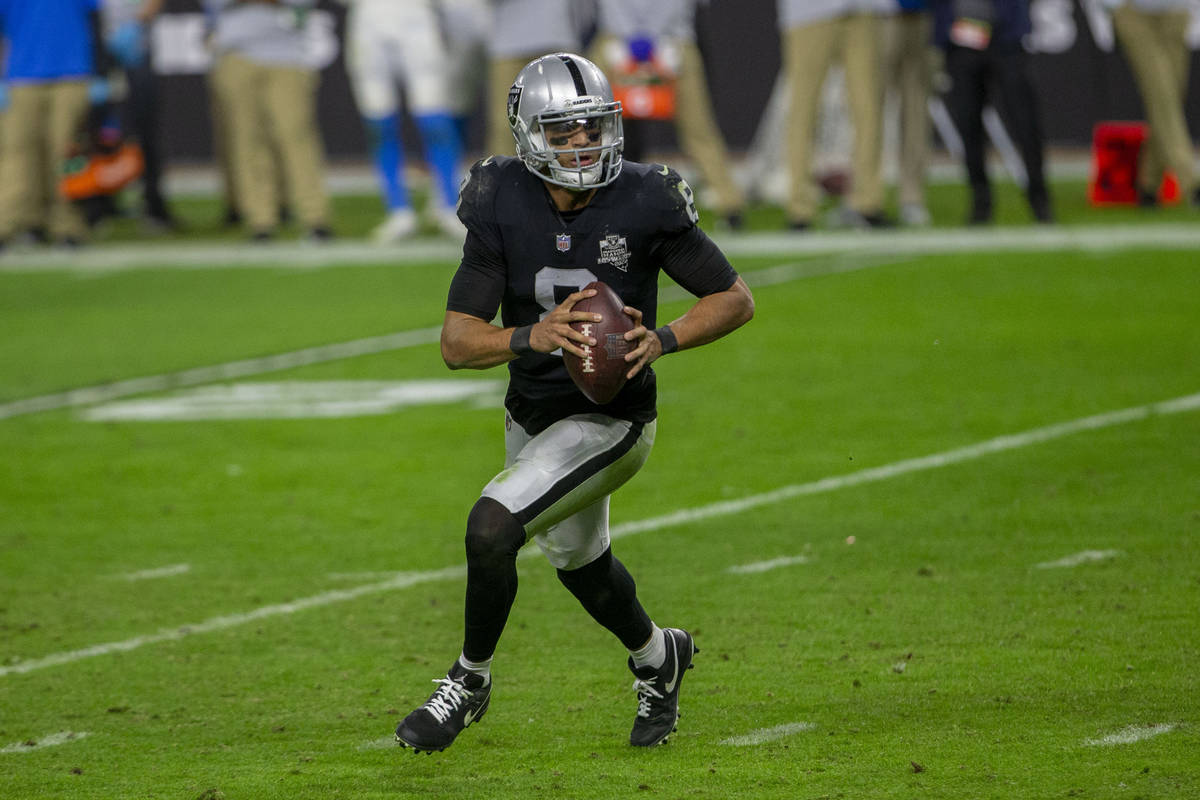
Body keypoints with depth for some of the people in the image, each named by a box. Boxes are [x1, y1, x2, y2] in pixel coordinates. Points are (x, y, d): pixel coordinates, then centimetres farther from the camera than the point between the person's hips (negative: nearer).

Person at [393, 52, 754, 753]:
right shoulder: (503, 207, -13)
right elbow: (457, 341, -15)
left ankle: (470, 680, 0)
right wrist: (533, 336, -33)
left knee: (492, 527, -23)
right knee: (580, 563, 25)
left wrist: (661, 340, -25)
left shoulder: (644, 204, -19)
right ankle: (657, 655, 56)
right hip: (533, 420, 5)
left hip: (610, 423, -5)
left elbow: (736, 299, -9)